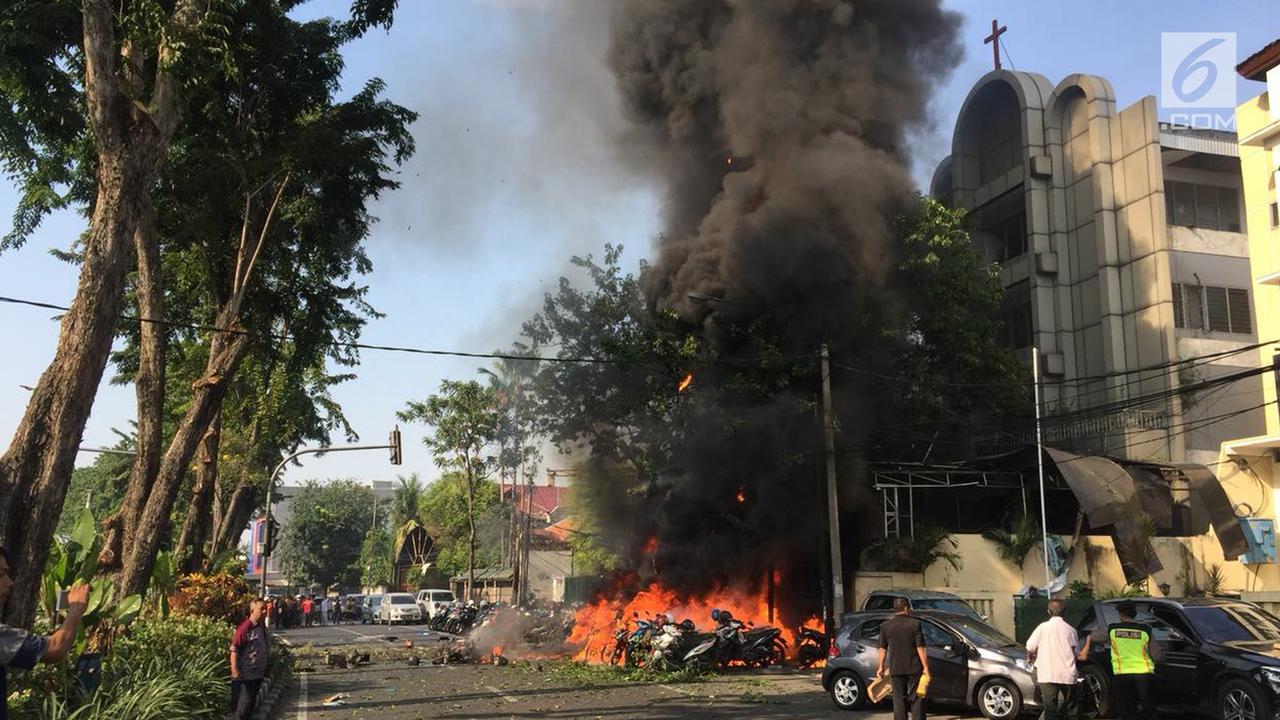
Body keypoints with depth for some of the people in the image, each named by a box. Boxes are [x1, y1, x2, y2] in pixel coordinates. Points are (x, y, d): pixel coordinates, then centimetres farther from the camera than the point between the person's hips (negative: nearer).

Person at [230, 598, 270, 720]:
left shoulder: (263, 627, 6)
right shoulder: (245, 627, -19)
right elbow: (234, 649, -19)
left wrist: (267, 668, 19)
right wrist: (234, 670, -24)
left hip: (259, 673, 8)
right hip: (245, 674, -8)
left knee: (252, 701, 16)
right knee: (243, 704, -1)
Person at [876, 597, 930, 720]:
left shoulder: (885, 626, 1)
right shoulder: (915, 624, -7)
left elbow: (883, 648, 6)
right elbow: (920, 648, -8)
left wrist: (881, 667, 14)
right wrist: (925, 667, -4)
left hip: (895, 669, 2)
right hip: (914, 668, -2)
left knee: (899, 698, 9)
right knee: (916, 698, 8)